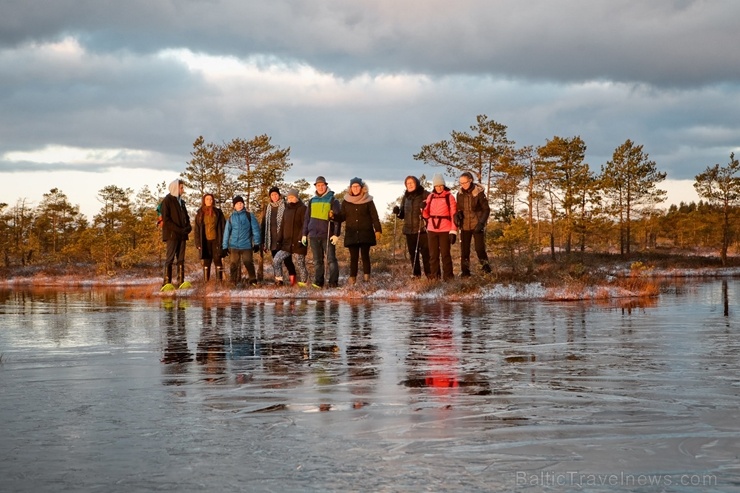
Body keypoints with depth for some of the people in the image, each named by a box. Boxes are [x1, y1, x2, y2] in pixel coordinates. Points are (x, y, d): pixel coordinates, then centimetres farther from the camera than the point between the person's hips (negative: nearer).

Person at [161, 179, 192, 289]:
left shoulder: (181, 201, 19)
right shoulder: (167, 200, -4)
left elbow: (186, 217, 24)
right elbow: (166, 218, -12)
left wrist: (188, 227, 2)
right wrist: (178, 229, -17)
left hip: (182, 234, 7)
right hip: (172, 234, -7)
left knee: (181, 259, 5)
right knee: (169, 258, -8)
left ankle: (181, 282, 6)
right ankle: (167, 283, -10)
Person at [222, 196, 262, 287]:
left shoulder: (249, 216, 2)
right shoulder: (231, 218, 9)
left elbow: (255, 229, 1)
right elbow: (227, 232, 12)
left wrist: (257, 243, -3)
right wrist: (225, 246, 10)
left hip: (246, 245, -3)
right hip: (234, 245, 3)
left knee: (248, 263, -5)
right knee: (234, 264, 4)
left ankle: (252, 280, 5)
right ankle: (236, 281, 11)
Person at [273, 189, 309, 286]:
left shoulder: (302, 209, -4)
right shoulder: (287, 209, 16)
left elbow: (304, 225, -12)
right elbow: (282, 226, 19)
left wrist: (301, 239, -21)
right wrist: (279, 240, 12)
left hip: (298, 244, -6)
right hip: (287, 243, 6)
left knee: (300, 264, 1)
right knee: (276, 260, -6)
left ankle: (303, 283, 13)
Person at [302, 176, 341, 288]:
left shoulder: (332, 200, 1)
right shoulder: (312, 201, 14)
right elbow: (306, 218, 18)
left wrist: (336, 234, -12)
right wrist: (304, 234, 12)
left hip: (327, 236, -4)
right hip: (314, 235, 4)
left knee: (331, 259, -5)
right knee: (317, 261, 7)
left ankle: (333, 282, -4)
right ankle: (318, 282, 11)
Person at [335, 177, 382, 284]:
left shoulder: (368, 201, 2)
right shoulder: (346, 202, 9)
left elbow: (374, 217, 1)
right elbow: (342, 217, 11)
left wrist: (378, 230, -8)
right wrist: (334, 216, -10)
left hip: (365, 233, -2)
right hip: (352, 234, 2)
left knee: (365, 255, -3)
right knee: (353, 257, -1)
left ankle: (366, 276, 1)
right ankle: (352, 278, 0)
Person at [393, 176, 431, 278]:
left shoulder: (425, 195, -1)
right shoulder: (405, 197, 16)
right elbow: (402, 215, 21)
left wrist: (425, 207, -24)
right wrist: (398, 212, 0)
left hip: (422, 229, -5)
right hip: (409, 230, 5)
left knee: (425, 252, -9)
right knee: (413, 254, 8)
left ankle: (429, 273, -3)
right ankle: (416, 274, 14)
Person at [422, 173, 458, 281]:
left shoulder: (449, 197, -1)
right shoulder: (430, 197, 10)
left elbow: (453, 215, -4)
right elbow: (427, 215, 15)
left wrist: (453, 231, -11)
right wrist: (423, 209, -8)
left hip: (445, 230, -4)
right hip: (432, 229, 4)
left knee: (445, 254, -4)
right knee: (433, 254, 5)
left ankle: (448, 276, 2)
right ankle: (434, 275, 11)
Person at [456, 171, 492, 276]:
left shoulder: (478, 192, -9)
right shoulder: (460, 194, 3)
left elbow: (486, 209, -8)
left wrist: (481, 222, -18)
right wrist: (457, 215, -6)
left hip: (477, 225, -4)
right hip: (464, 226, 4)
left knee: (480, 248, -9)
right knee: (464, 250, 6)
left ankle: (485, 267, 7)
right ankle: (465, 271, 14)